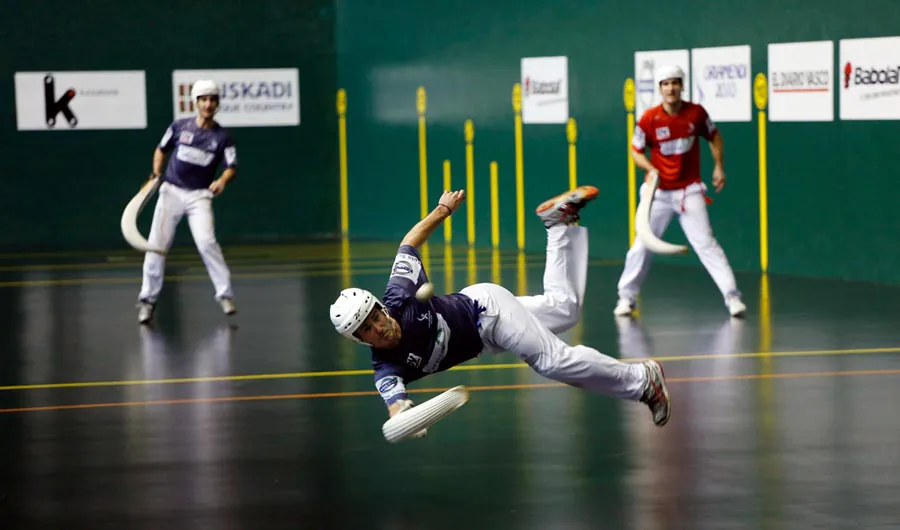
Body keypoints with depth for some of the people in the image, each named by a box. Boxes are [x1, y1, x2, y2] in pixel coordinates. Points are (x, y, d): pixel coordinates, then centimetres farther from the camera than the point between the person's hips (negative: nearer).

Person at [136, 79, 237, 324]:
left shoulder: (222, 136, -2)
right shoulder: (180, 126, 1)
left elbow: (231, 167, -8)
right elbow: (161, 149, 15)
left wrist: (223, 180, -29)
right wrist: (157, 170, -1)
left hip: (199, 195, -1)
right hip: (171, 191, 1)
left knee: (206, 242, -20)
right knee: (157, 244, -3)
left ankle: (225, 294, -8)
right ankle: (147, 299, 11)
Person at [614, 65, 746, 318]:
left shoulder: (696, 112, -7)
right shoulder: (649, 119, -11)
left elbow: (714, 135, 11)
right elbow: (636, 151, 1)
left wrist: (719, 166, 3)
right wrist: (650, 169, -18)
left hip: (689, 191, 0)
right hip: (658, 192, 0)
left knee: (706, 243, -8)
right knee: (642, 245, 4)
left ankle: (732, 296, -7)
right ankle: (626, 297, 19)